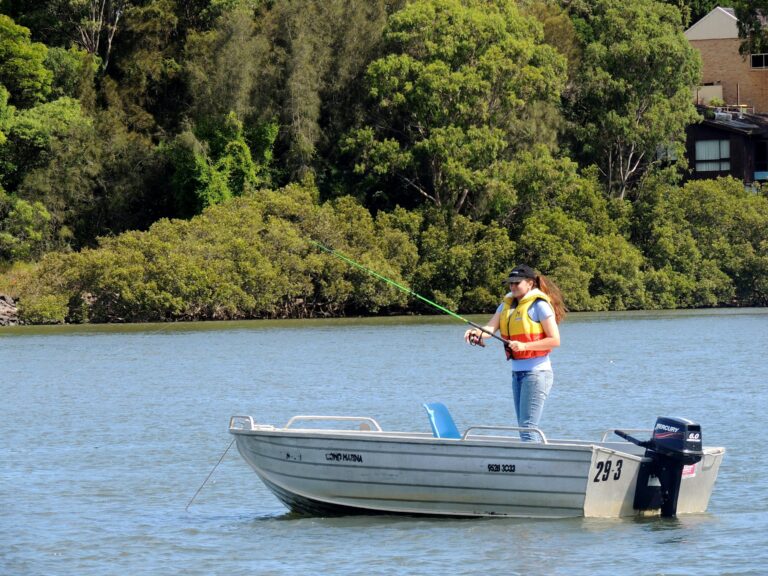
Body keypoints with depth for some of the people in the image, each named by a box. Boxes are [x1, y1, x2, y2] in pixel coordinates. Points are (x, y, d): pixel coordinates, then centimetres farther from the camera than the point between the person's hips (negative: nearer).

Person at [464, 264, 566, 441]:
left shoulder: (539, 305, -9)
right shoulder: (507, 304, 13)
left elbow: (555, 340, -13)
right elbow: (491, 327, 0)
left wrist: (524, 346, -22)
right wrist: (477, 333, -22)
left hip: (536, 372, -8)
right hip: (517, 372, 8)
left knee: (528, 427, -14)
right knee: (524, 428, 10)